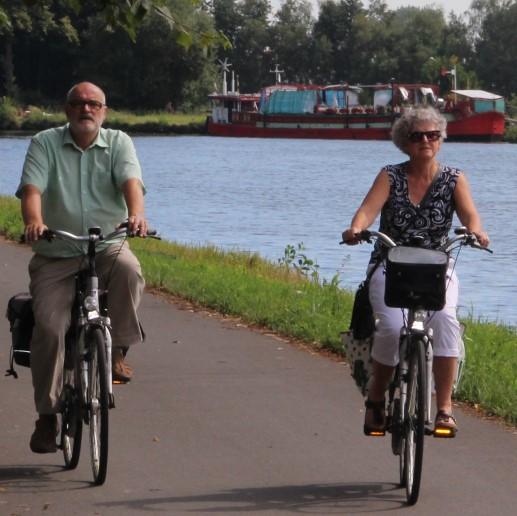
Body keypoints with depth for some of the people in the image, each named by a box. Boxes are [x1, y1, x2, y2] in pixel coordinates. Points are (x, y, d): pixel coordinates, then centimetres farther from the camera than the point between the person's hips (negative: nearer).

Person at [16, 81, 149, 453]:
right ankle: (47, 415, -2)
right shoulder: (45, 144, 3)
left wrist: (136, 214, -36)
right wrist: (34, 221, -34)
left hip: (107, 247, 0)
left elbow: (131, 181, -14)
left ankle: (116, 352, -16)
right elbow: (32, 188, -12)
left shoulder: (119, 143, 4)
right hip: (56, 256, 0)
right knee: (48, 325, -13)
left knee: (128, 269, -34)